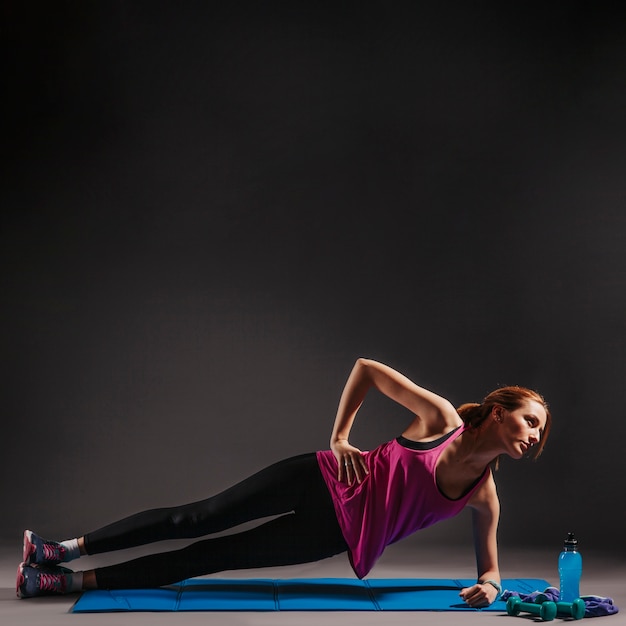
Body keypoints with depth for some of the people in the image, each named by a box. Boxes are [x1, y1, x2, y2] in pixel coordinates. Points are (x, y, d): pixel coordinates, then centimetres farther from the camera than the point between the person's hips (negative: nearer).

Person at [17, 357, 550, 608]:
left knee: (212, 557, -3)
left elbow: (489, 564, 11)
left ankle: (70, 580, -1)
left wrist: (488, 585, -13)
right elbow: (366, 368, -5)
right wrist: (339, 436, -8)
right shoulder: (443, 417, -7)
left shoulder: (485, 497, 1)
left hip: (340, 535, 2)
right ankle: (64, 551, 5)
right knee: (198, 519, -7)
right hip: (324, 483, -1)